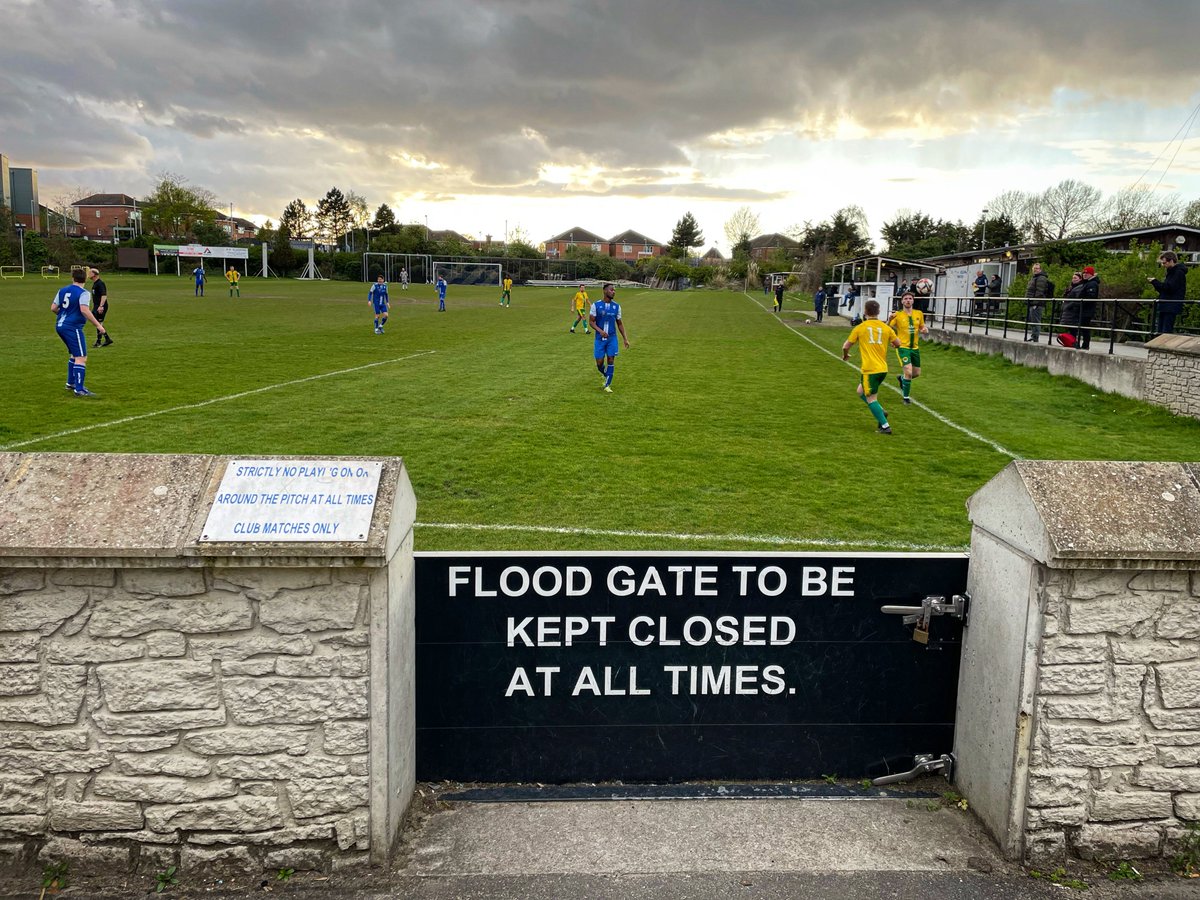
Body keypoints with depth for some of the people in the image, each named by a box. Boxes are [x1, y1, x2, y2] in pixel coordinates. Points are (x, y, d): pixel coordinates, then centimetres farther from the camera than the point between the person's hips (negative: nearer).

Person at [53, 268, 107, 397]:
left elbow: (53, 308, 12)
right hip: (73, 327, -8)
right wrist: (98, 325, -21)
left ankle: (71, 383, 31)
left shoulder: (62, 290, 11)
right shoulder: (83, 293, -11)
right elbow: (84, 310, -24)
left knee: (74, 355, 24)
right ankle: (79, 389, -14)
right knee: (81, 358, -8)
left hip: (60, 326, 9)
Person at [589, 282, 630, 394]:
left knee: (611, 361, -5)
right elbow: (591, 321, -5)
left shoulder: (617, 306, 2)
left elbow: (620, 323, 11)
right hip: (600, 338, -2)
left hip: (612, 338, 2)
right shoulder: (596, 305, -7)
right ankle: (606, 376, 32)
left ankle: (607, 385, 6)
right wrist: (600, 331, -22)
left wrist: (625, 339, 7)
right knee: (599, 363, 0)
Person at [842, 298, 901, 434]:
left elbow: (846, 346, 1)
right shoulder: (885, 328, 5)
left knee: (871, 398, 2)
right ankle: (881, 412, 10)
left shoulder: (860, 327, -3)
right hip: (883, 368, 5)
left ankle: (885, 426, -2)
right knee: (861, 391, 24)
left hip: (869, 369, -5)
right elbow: (898, 343, 11)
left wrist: (845, 355, 23)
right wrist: (889, 343, 34)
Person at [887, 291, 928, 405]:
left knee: (917, 373, 13)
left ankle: (902, 378, 46)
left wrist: (925, 330, -8)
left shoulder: (919, 314, 4)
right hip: (903, 347, -5)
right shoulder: (897, 315, -8)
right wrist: (890, 318, -33)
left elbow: (922, 328, 16)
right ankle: (906, 397, 1)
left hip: (915, 348, 5)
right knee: (908, 372, -17)